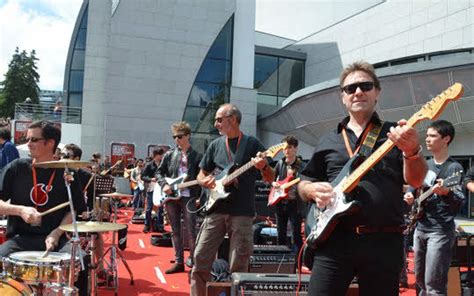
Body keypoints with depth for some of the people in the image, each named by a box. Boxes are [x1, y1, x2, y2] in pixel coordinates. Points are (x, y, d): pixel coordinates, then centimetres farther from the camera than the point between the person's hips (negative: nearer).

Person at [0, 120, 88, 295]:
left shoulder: (66, 174, 2)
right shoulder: (16, 168, 2)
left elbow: (73, 210, 4)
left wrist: (56, 233, -11)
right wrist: (20, 210, -18)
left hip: (55, 238, 0)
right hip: (20, 237, 1)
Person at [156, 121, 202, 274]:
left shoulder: (197, 156, 3)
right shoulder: (169, 154, 9)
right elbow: (159, 173, 11)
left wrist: (199, 197, -8)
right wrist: (164, 184, -6)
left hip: (188, 197, -3)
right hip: (171, 197, 3)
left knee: (190, 231, -5)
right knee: (175, 231, 8)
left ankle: (194, 260, 9)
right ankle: (179, 262, 16)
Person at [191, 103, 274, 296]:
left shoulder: (252, 143, 0)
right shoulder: (215, 145, 11)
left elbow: (270, 179, 0)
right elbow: (200, 175, 18)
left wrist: (263, 167, -22)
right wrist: (205, 181, -5)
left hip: (242, 213, -3)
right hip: (216, 210, 3)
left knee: (238, 267, 0)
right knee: (200, 259, 0)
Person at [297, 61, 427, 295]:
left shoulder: (394, 134, 9)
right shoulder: (328, 141, 14)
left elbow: (415, 180, -3)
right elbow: (303, 184, 17)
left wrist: (412, 151, -24)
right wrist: (313, 190, -6)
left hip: (384, 241, 0)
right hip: (335, 238, 1)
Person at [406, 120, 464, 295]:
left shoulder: (454, 167, -9)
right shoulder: (425, 165, 12)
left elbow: (460, 200, -18)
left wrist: (447, 192, -39)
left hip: (440, 231, -7)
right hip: (420, 227, 8)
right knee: (420, 279, 18)